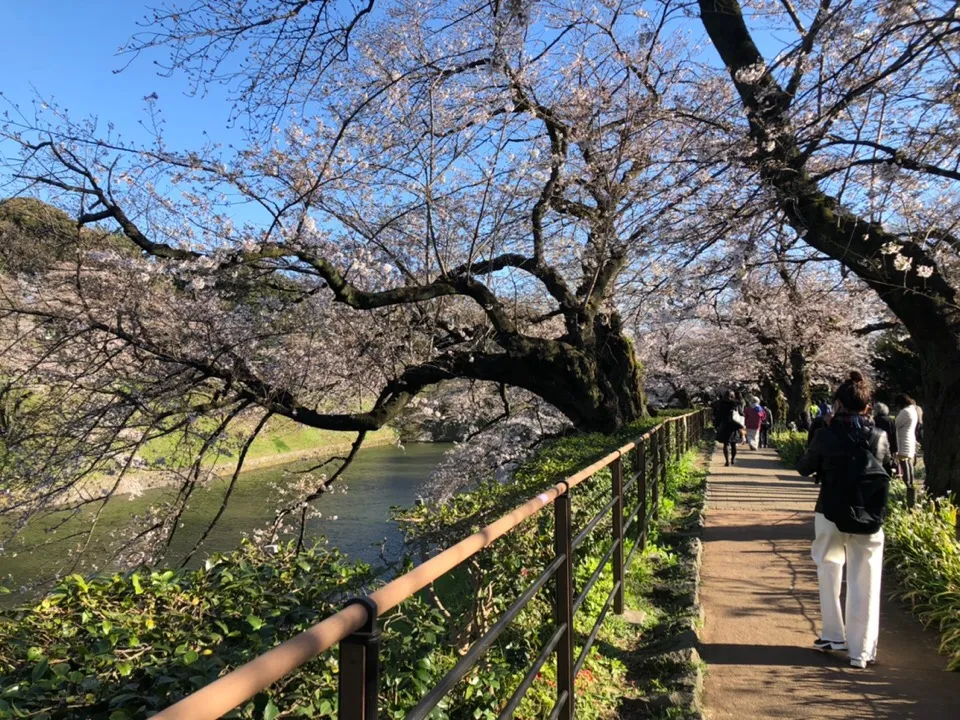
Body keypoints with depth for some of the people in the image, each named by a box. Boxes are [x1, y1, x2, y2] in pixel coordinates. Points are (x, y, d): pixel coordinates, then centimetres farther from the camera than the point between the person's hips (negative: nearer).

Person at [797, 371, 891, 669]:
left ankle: (833, 635, 27)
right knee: (864, 585, 7)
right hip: (869, 520, 1)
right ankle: (862, 651, 9)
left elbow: (804, 468, 1)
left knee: (829, 574, 19)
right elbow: (888, 470, 14)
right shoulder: (880, 437, -3)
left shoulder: (827, 435, -11)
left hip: (831, 516, -1)